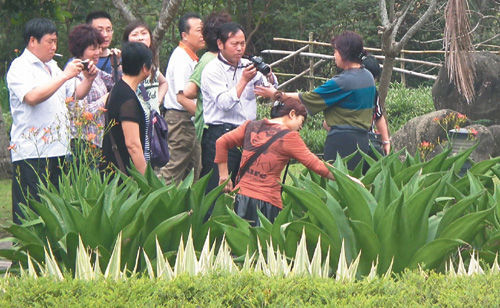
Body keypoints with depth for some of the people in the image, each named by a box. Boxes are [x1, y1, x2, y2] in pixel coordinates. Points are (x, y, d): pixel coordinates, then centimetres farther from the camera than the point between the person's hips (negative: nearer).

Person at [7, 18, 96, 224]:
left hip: (58, 151, 8)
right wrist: (65, 76, -18)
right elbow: (32, 97, -22)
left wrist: (88, 79, 7)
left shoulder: (52, 67, 22)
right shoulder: (20, 67, -5)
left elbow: (75, 94, 27)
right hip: (31, 153, -8)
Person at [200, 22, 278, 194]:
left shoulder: (247, 66, 14)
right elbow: (224, 103, -16)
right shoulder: (212, 70, -4)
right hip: (220, 134, -6)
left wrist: (268, 75, -5)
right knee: (217, 188, -9)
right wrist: (244, 80, -18)